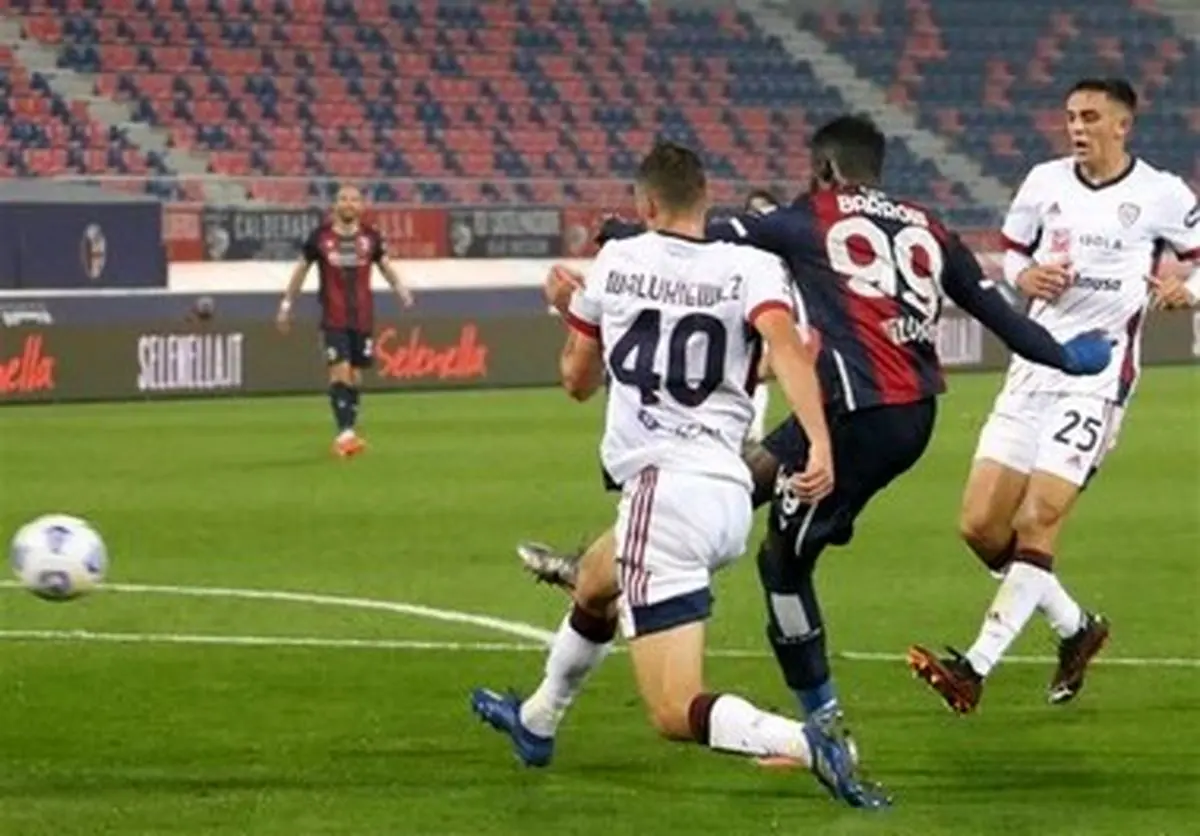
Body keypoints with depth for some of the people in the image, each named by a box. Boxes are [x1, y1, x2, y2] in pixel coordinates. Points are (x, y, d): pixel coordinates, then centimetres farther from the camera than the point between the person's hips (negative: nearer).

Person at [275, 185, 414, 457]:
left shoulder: (370, 236, 3)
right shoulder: (321, 236, -2)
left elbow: (384, 265, 15)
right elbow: (302, 268, 9)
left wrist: (400, 288, -3)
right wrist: (287, 304, 12)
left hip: (363, 319, 3)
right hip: (333, 319, -3)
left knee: (355, 376, 6)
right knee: (340, 371, -16)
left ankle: (348, 434, 15)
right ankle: (344, 433, -19)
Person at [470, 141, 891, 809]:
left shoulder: (615, 263, 4)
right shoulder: (753, 270, 3)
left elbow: (577, 382, 17)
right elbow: (788, 345, -19)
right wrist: (821, 445, -29)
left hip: (662, 490, -6)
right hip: (731, 498, 6)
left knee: (677, 714, -11)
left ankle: (805, 744, -37)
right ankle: (537, 722, 58)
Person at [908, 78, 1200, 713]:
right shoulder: (1045, 182, 8)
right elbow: (1011, 250, 21)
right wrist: (1025, 276, -2)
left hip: (1098, 375, -6)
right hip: (1033, 368, 6)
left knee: (1037, 520, -17)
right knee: (981, 527, 1)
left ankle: (976, 667, -17)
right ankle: (1076, 629, 22)